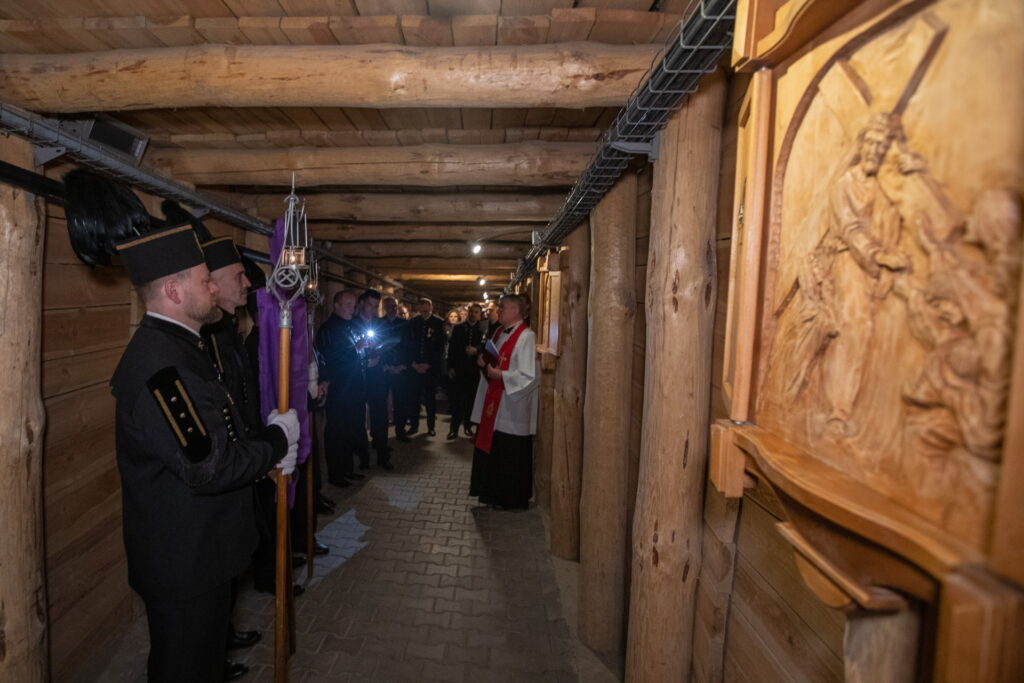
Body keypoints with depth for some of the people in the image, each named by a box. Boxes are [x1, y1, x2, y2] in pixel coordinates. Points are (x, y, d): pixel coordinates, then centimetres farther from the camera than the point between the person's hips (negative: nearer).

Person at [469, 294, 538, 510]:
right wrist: (484, 361, -1)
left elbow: (528, 376, -22)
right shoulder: (499, 332, 9)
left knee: (510, 458, 5)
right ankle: (494, 493, 35)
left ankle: (511, 500, 24)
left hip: (512, 408, -8)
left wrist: (498, 375, -21)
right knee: (490, 450, 18)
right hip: (493, 403, 9)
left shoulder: (526, 336, -18)